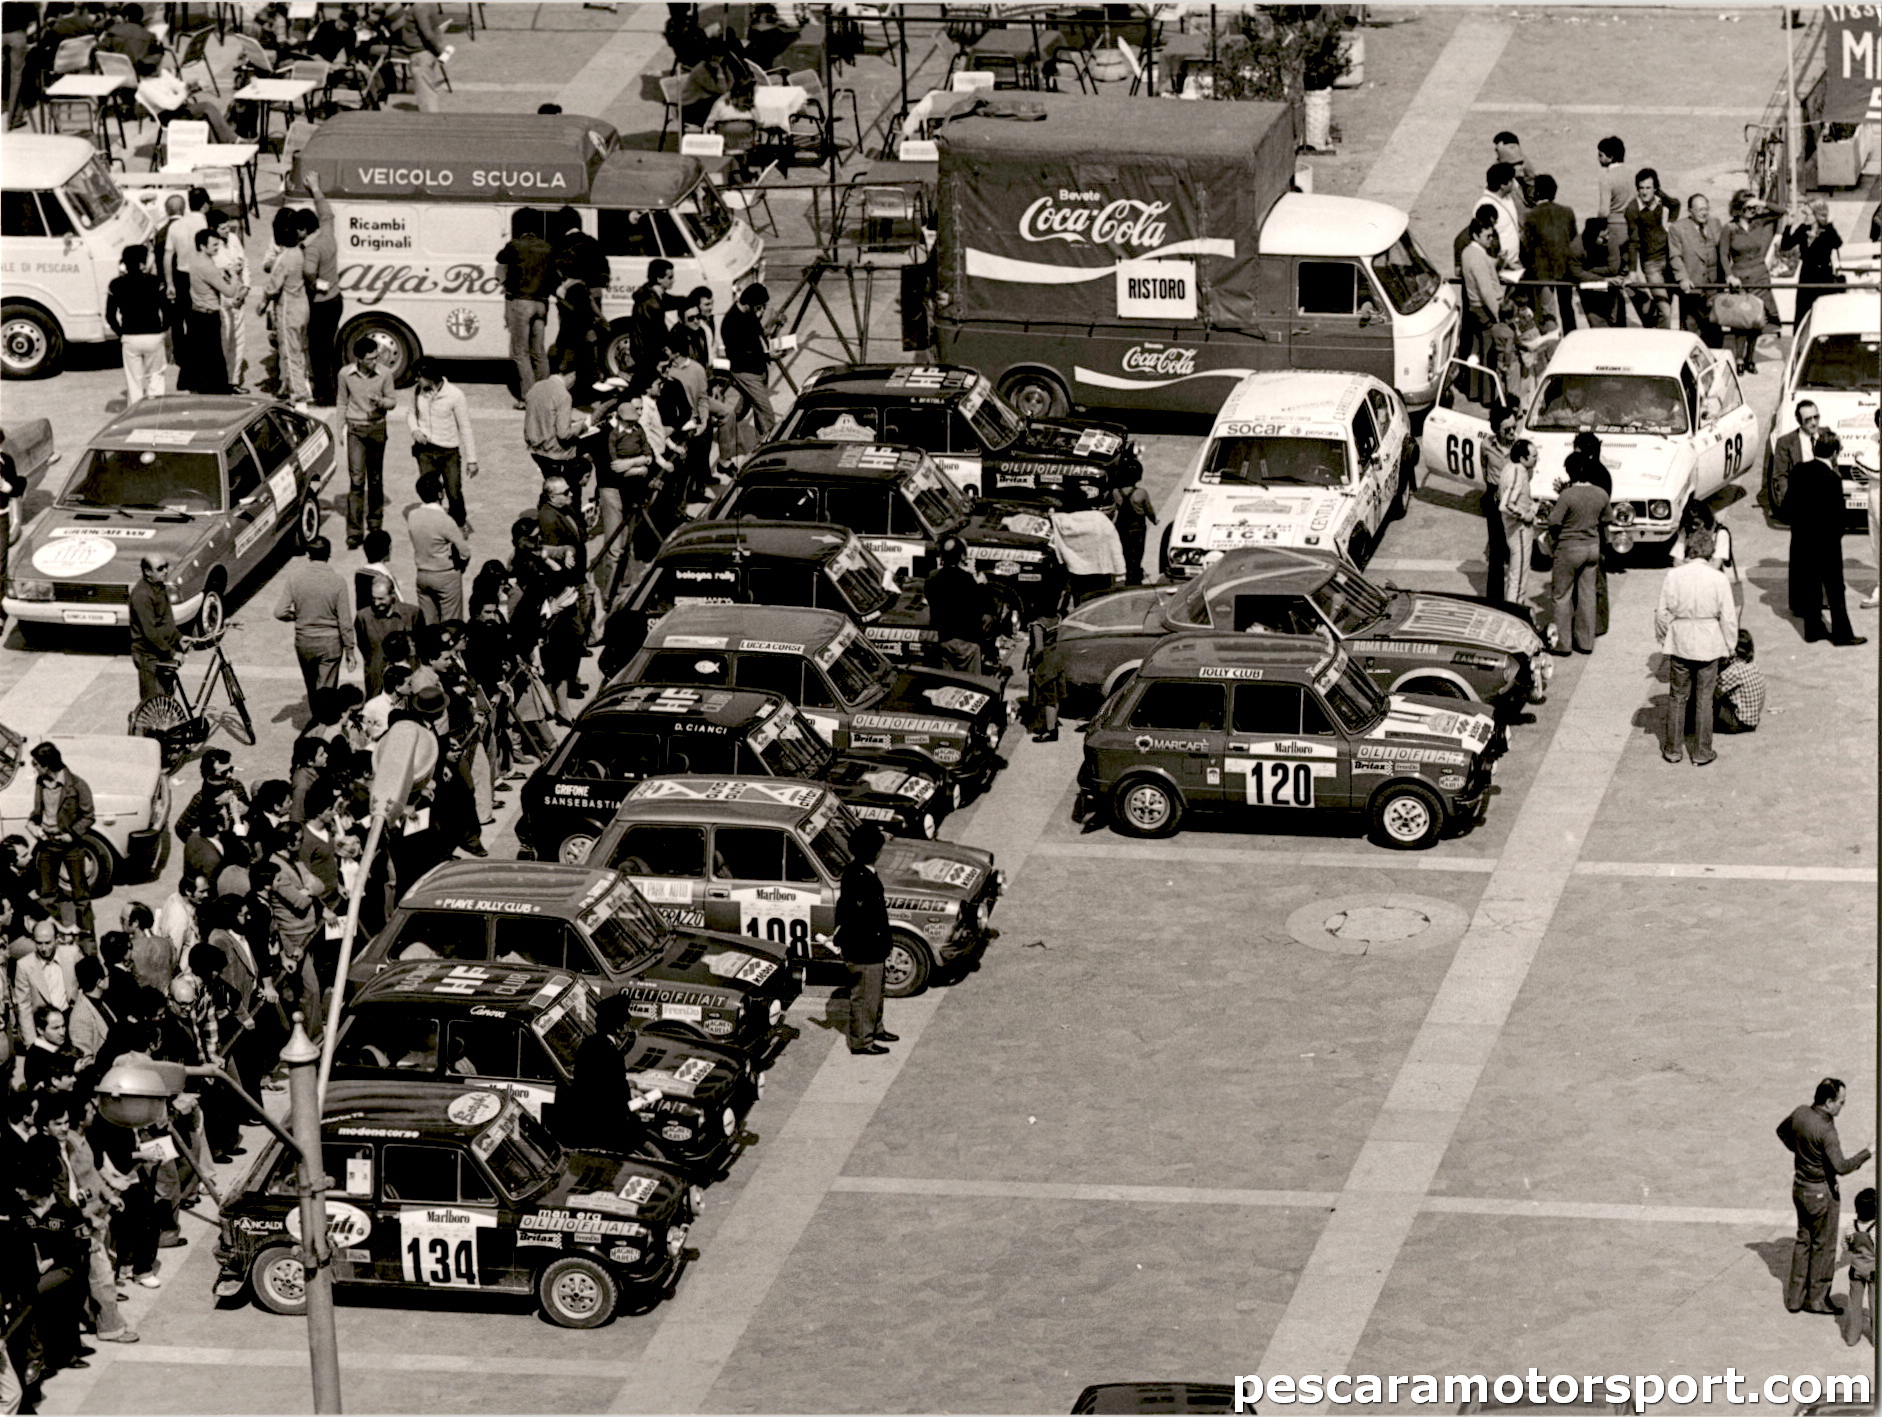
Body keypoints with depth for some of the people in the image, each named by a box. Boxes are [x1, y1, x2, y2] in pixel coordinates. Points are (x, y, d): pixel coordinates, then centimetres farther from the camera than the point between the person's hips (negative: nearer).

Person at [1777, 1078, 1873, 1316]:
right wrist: (1867, 1154, -21)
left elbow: (1782, 1131, 16)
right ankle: (1816, 1299, 20)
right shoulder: (1825, 1131, -29)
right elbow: (1841, 1167, -32)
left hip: (1800, 1187, 8)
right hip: (1822, 1192, -8)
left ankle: (1795, 1297, 26)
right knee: (1824, 1245, 9)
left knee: (1804, 1241, 20)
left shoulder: (1800, 1113, -4)